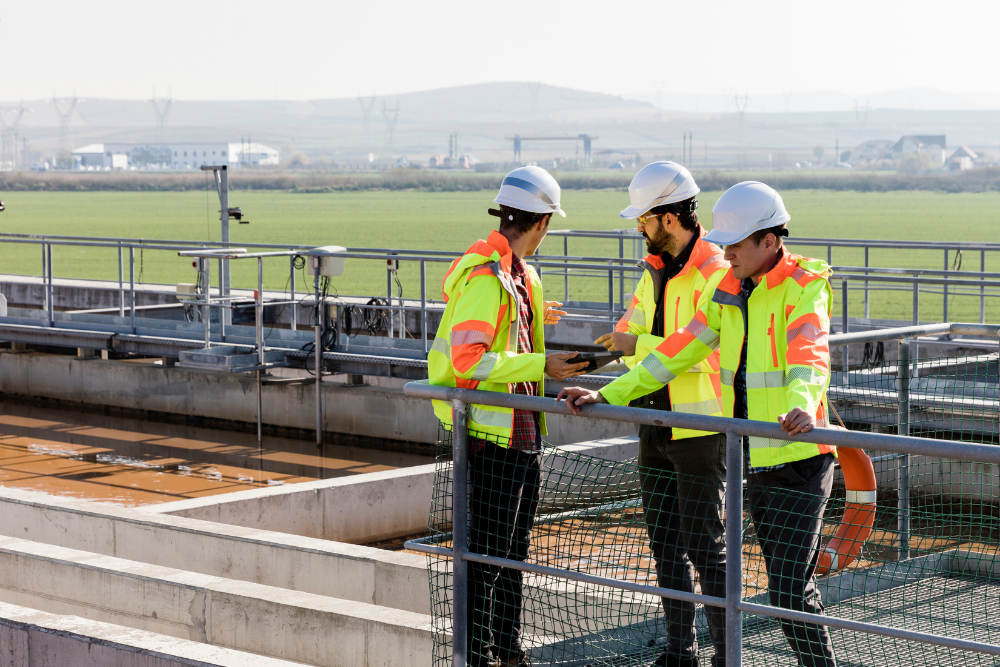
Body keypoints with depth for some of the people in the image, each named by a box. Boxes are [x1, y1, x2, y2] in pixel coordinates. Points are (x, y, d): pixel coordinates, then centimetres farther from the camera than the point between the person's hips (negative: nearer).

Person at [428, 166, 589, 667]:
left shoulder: (517, 273, 13)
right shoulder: (485, 277, -20)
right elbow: (468, 359, -27)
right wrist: (541, 366, -25)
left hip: (524, 432, 10)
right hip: (492, 435, -10)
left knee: (513, 550, 18)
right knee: (486, 554, -4)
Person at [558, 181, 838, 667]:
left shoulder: (804, 287, -12)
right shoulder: (730, 290, 11)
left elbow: (810, 354, -31)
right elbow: (680, 349, 12)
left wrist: (802, 407, -52)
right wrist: (610, 395, 5)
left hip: (798, 461, -7)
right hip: (755, 462, 8)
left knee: (789, 593, -11)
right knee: (788, 586, 13)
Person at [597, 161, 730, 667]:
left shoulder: (716, 274, -17)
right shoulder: (657, 268, 11)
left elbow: (714, 351, -26)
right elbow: (631, 330, 18)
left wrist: (640, 346, -23)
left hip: (701, 429, -9)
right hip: (657, 423, 9)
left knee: (705, 547, -4)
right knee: (665, 542, 13)